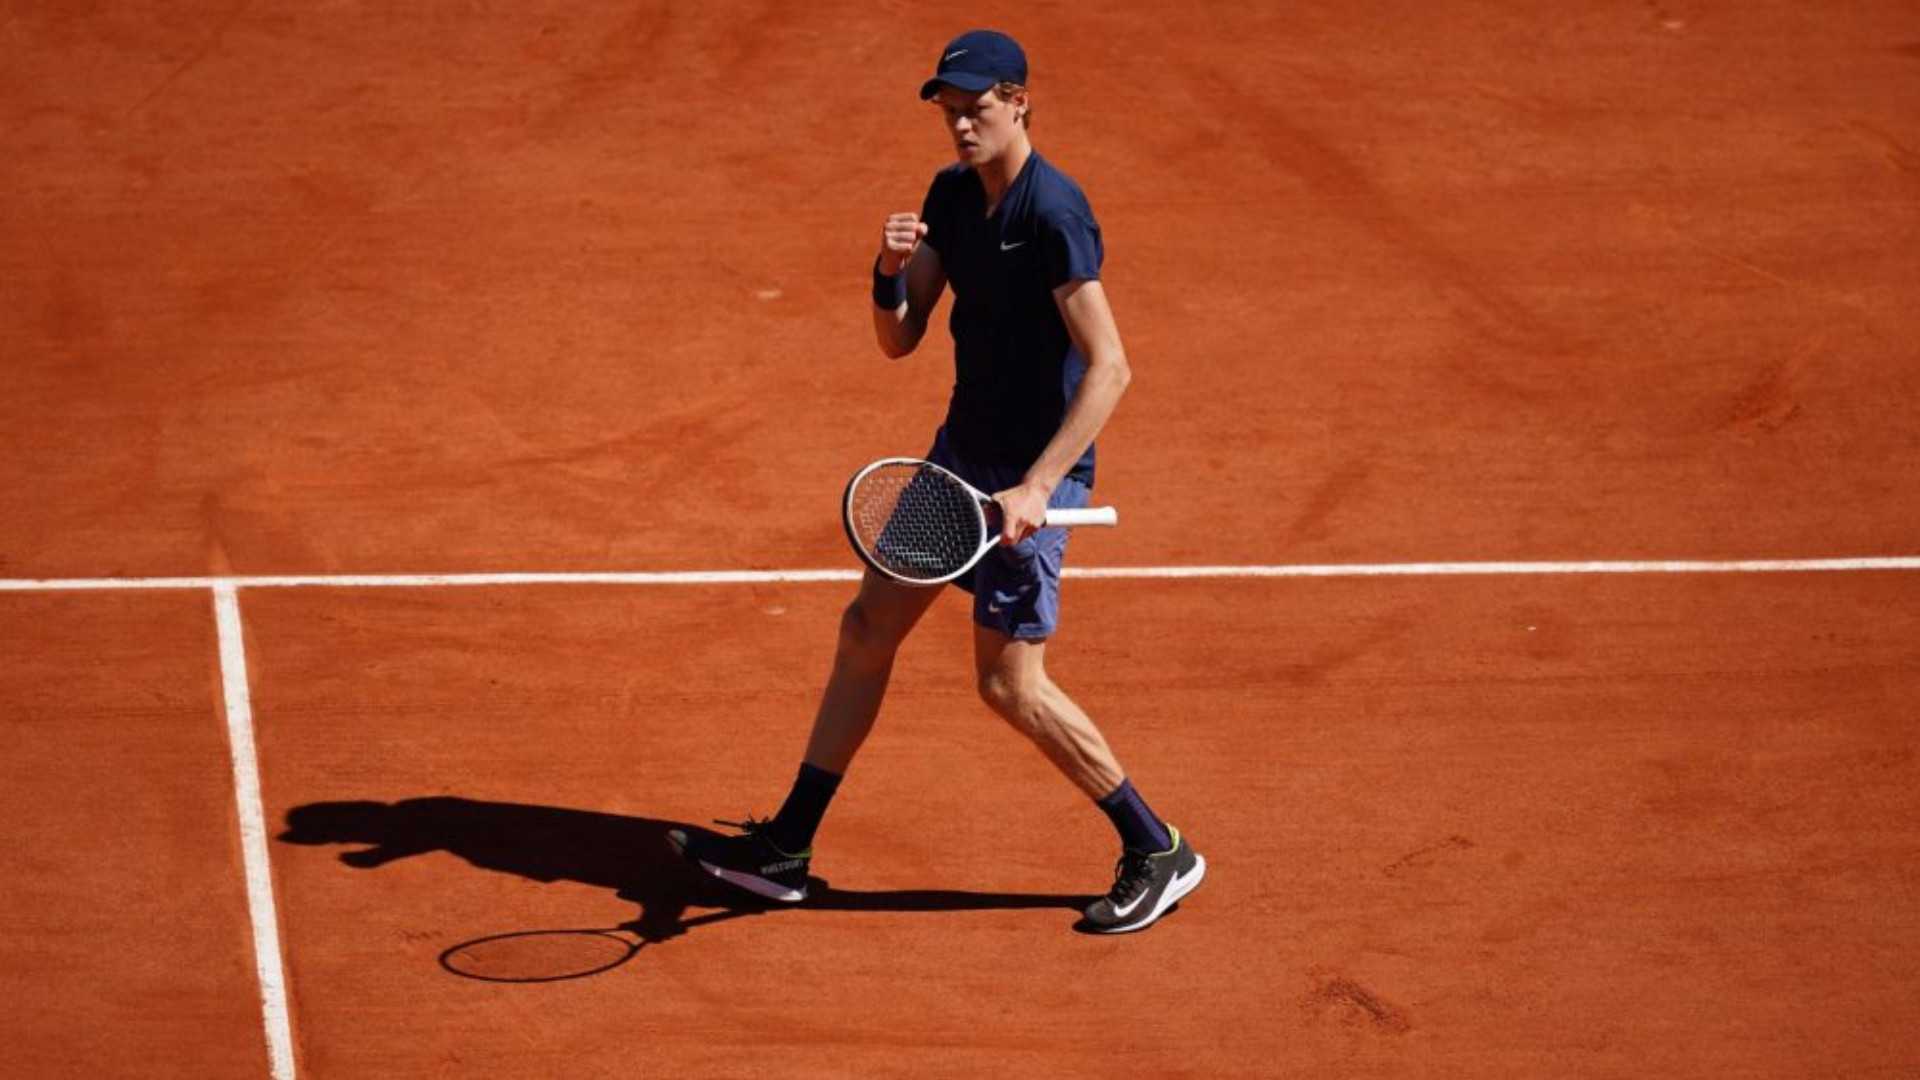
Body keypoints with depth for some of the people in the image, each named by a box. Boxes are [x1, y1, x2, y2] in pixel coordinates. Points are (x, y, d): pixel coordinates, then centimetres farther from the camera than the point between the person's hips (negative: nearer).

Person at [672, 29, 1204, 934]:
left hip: (1033, 470, -9)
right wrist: (891, 273, -16)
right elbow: (897, 341, 6)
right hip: (961, 452, 9)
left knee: (1010, 684, -7)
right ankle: (788, 848, 21)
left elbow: (1109, 369, -25)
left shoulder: (1054, 214, -22)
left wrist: (1036, 488, -30)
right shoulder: (952, 196, 5)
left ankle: (1159, 854, 7)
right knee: (867, 629, 12)